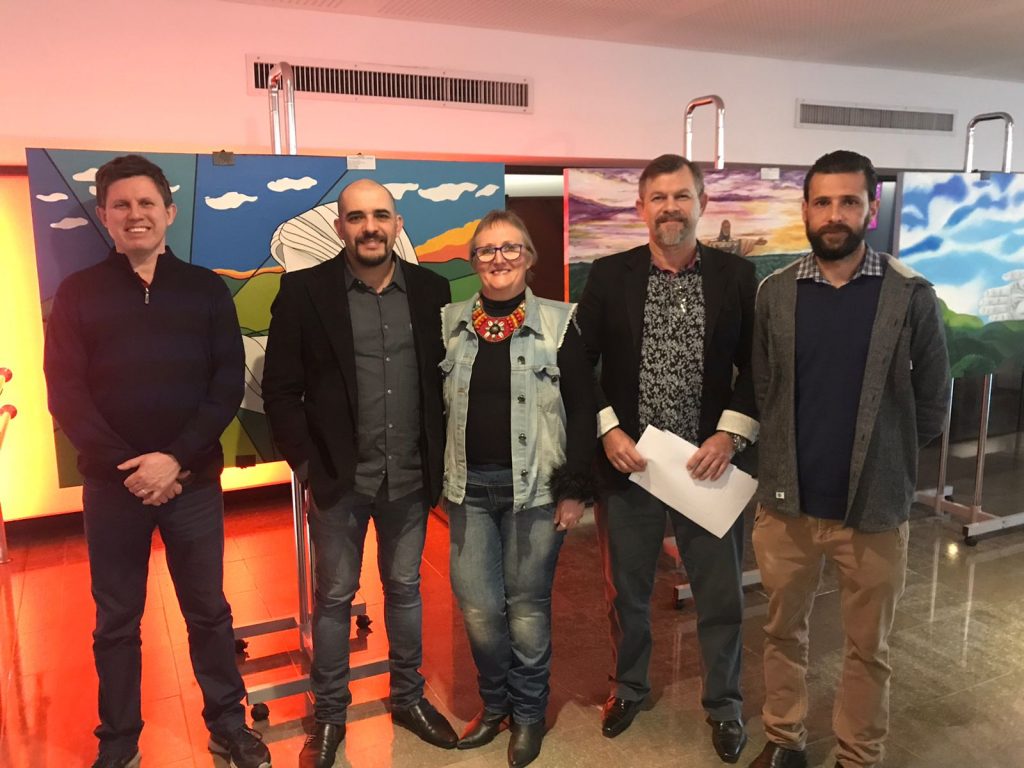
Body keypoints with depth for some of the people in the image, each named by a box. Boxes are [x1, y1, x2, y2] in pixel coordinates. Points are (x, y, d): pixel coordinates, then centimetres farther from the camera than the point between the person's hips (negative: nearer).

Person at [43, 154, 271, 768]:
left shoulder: (206, 290, 3)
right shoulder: (77, 294, 4)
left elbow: (229, 384, -3)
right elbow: (66, 394, -3)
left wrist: (176, 458, -14)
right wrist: (127, 467, -13)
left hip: (193, 480, 0)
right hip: (112, 484, 0)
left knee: (208, 610, 11)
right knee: (116, 619, 12)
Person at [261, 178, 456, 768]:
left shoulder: (430, 288, 0)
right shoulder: (304, 291, -7)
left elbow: (446, 377, 5)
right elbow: (280, 388, -5)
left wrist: (440, 458, 1)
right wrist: (307, 463, -9)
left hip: (410, 479, 2)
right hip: (338, 479, -2)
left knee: (406, 589, 18)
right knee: (334, 597, 13)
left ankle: (409, 698, 38)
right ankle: (330, 715, 32)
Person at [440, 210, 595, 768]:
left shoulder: (558, 323, -3)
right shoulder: (450, 323, 6)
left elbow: (582, 410, -4)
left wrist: (574, 489, -8)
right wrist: (435, 482, 6)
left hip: (535, 487, -2)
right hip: (469, 487, 3)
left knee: (527, 607, 8)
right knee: (478, 607, 8)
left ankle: (529, 713, 31)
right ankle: (494, 703, 34)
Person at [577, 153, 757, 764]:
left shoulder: (738, 276, -1)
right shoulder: (609, 275, -1)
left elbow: (756, 368, 1)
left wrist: (730, 434, -11)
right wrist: (608, 430, -9)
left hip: (708, 463, 0)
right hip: (626, 462, 1)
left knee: (722, 594, 12)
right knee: (627, 590, 17)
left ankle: (724, 703, 36)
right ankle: (629, 686, 41)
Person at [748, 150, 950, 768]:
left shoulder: (911, 296, -6)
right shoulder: (775, 292, 0)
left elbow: (932, 401, 1)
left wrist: (883, 459, 6)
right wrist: (786, 459, 6)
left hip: (875, 505, -1)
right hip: (786, 500, 2)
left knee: (869, 646, 14)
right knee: (784, 631, 17)